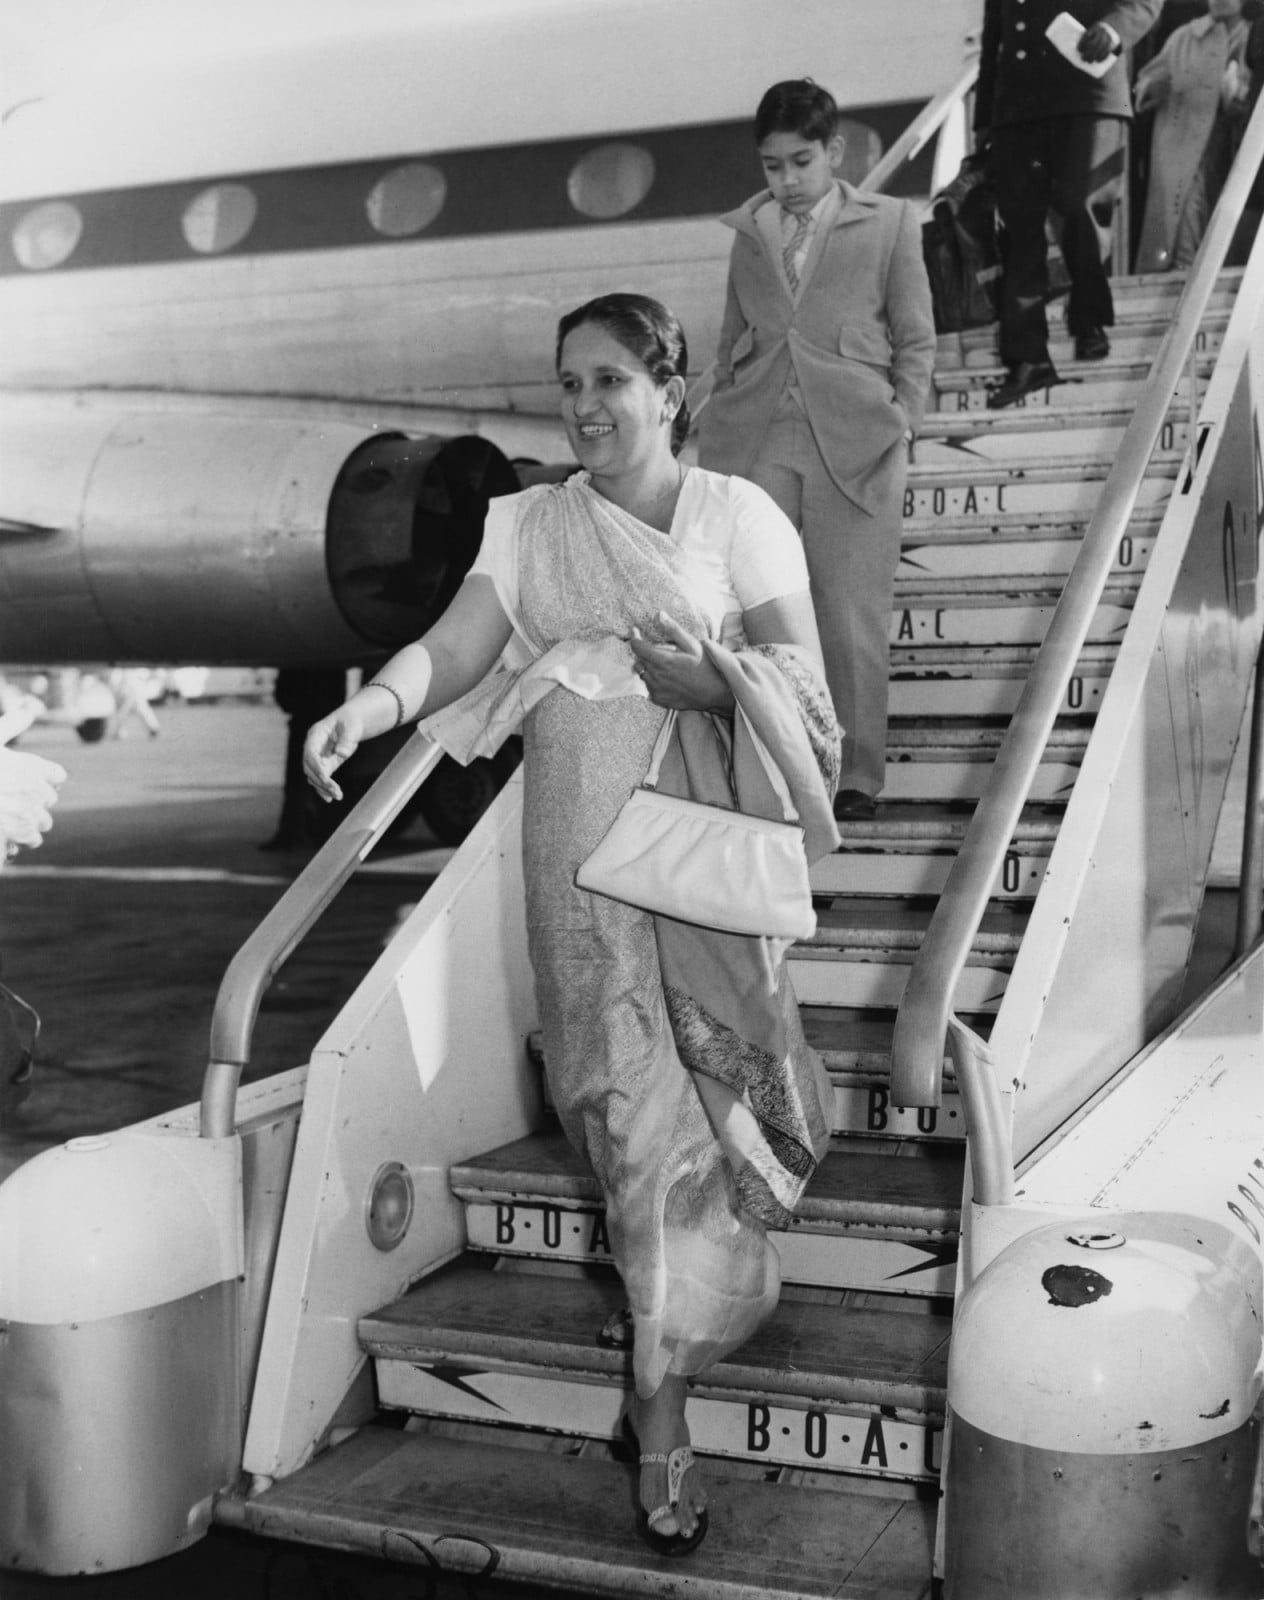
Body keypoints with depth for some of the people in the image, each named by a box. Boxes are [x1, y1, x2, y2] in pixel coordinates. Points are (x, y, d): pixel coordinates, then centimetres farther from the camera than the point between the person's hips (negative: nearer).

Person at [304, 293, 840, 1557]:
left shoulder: (737, 514, 6)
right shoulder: (530, 525, 11)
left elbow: (797, 678, 0)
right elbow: (454, 645, -2)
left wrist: (682, 677, -14)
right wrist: (370, 705, -22)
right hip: (582, 827, 1)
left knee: (708, 1059, -3)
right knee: (628, 1084, -4)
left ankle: (660, 1378, 19)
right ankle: (663, 1406, 5)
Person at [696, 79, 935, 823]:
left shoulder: (890, 223, 7)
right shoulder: (750, 231, 13)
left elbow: (916, 340, 7)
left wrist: (902, 426, -3)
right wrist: (724, 426, 10)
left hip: (855, 446, -2)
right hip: (759, 445, 2)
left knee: (853, 618, 1)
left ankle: (858, 775, 13)